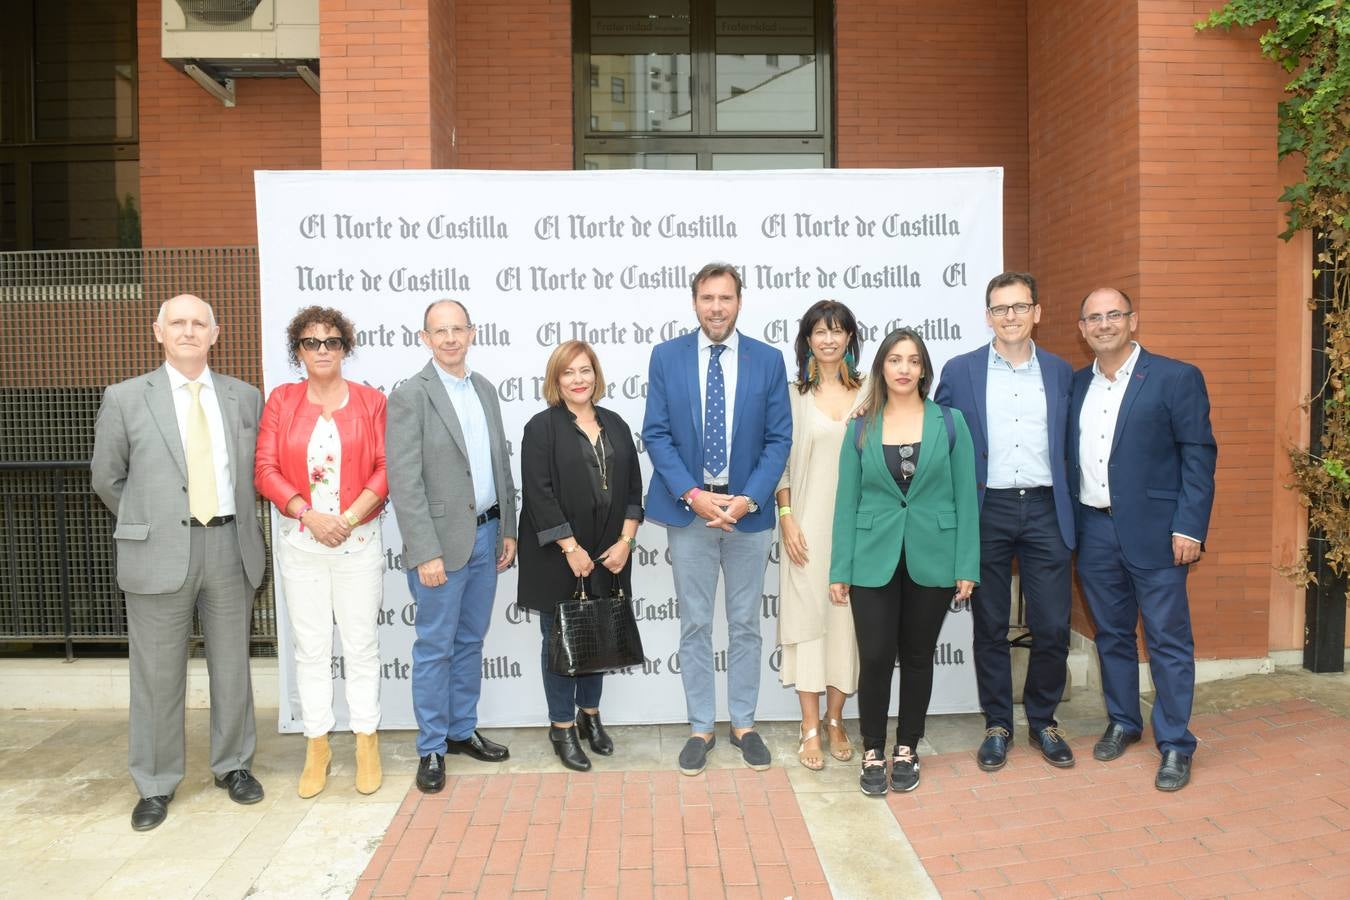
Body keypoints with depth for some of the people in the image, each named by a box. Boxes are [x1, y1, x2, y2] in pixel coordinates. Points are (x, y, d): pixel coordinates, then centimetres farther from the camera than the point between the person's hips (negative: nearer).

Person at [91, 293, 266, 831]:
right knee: (157, 674, 6)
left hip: (231, 547, 2)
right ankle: (156, 785, 21)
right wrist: (149, 524, 10)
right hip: (161, 552, -2)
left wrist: (237, 522, 10)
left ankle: (233, 766, 28)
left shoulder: (245, 398, 7)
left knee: (232, 666, 11)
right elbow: (107, 478, 9)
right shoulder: (125, 398, 1)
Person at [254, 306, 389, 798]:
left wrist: (349, 517, -14)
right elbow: (266, 470, -1)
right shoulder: (281, 400, 5)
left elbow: (385, 469, -3)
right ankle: (317, 747, 20)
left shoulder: (371, 401, 2)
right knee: (310, 647, 7)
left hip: (359, 540, -1)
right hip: (300, 540, 1)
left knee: (361, 645, 4)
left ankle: (367, 745, 17)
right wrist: (311, 515, -13)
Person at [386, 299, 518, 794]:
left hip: (485, 535, 6)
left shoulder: (485, 390, 10)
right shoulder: (410, 395, -10)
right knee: (435, 647, 4)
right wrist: (426, 552, -18)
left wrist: (508, 529, 11)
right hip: (442, 540, -6)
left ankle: (463, 730, 31)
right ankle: (431, 748, 17)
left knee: (471, 641, 16)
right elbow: (404, 482, -15)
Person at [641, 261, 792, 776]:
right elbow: (655, 435, -3)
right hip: (689, 507, 0)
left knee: (745, 624, 11)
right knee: (695, 625, 9)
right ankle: (700, 728, 23)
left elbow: (779, 439, -1)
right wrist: (693, 495, -14)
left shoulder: (768, 361, 1)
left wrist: (748, 499, -13)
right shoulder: (666, 357, 0)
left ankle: (743, 724, 27)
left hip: (748, 509, 1)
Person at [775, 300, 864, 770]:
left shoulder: (868, 393, 6)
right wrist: (787, 519, -6)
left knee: (848, 617, 7)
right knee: (807, 615, 1)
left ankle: (835, 719, 23)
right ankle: (810, 727, 12)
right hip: (808, 523, -1)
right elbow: (781, 461, 1)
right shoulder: (793, 394, 2)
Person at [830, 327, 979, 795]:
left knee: (917, 656, 11)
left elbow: (964, 496, -1)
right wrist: (839, 570, -1)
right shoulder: (862, 428, 2)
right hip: (874, 560, 0)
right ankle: (873, 752, 20)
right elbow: (847, 502, 2)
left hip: (931, 559, 0)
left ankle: (907, 749, 28)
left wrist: (967, 566, -5)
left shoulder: (950, 422, 0)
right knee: (875, 658, 0)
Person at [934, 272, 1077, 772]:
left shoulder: (1061, 373, 9)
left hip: (1045, 510, 1)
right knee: (990, 627, 8)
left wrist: (1071, 510, 5)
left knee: (1053, 627, 3)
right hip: (986, 511, -1)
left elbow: (1069, 445, 12)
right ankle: (997, 725, 24)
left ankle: (1042, 721, 25)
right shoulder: (960, 371, 3)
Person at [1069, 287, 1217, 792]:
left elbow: (1199, 456, -7)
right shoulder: (1076, 385, 10)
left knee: (1168, 641, 2)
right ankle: (1122, 722, 31)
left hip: (1153, 531, -4)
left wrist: (1189, 528, -13)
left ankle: (1175, 745, 15)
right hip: (1094, 530, 5)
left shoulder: (1176, 378, -4)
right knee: (1111, 635, 15)